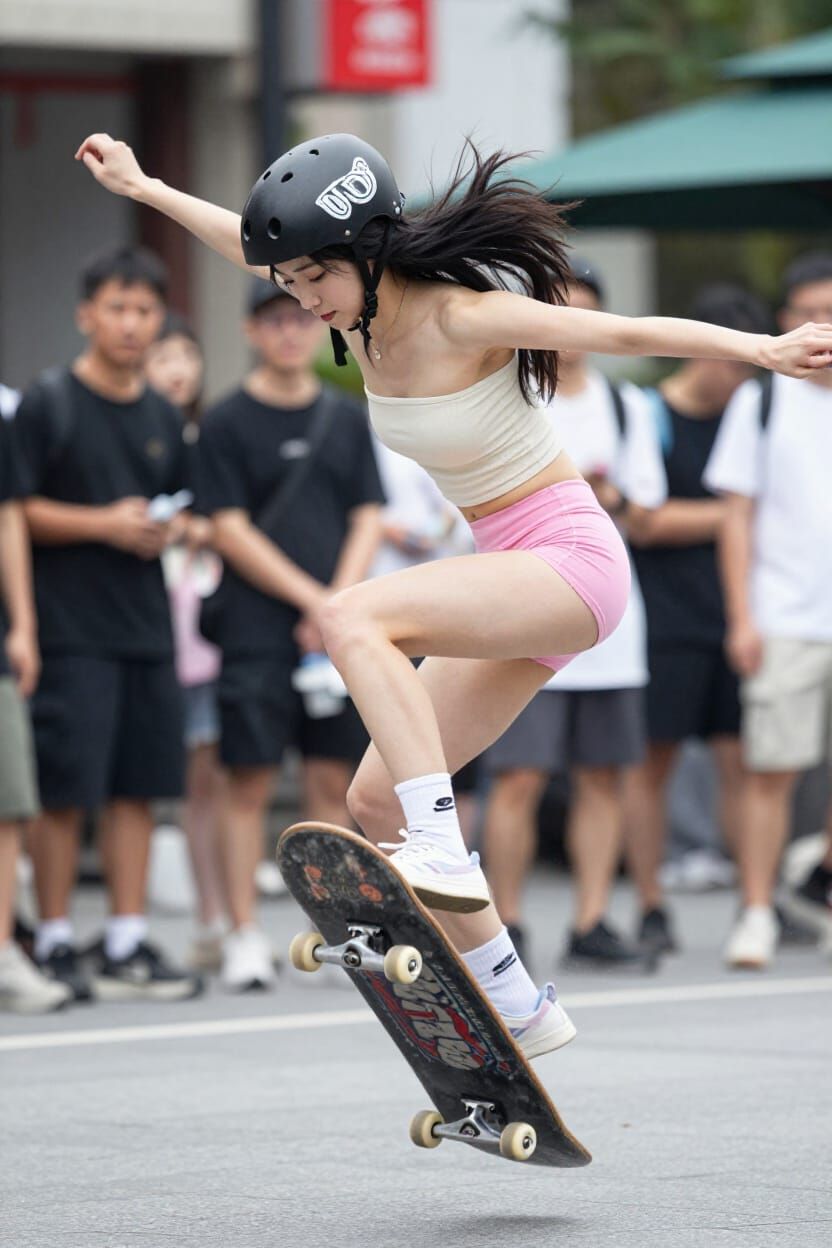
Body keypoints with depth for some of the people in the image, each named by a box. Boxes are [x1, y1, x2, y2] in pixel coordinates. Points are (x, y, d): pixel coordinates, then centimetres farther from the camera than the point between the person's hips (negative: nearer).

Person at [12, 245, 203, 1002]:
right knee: (65, 791, -5)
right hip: (71, 628, -6)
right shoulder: (48, 405, -3)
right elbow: (19, 511, -7)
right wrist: (104, 523, -15)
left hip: (146, 627, 6)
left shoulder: (164, 419, 14)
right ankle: (55, 943, 2)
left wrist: (168, 532, 1)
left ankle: (127, 942, 12)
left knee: (138, 788, 6)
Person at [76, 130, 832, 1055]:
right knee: (374, 804, 6)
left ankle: (442, 855, -36)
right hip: (508, 580, 9)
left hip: (570, 560, -9)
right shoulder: (358, 311, 3)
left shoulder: (460, 316, -19)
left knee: (352, 617, -30)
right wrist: (143, 188, 32)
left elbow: (627, 333, -25)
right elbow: (252, 243, 21)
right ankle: (517, 1007, 14)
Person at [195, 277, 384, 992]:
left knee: (334, 778, 4)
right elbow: (231, 531, -6)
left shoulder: (349, 420, 12)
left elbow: (368, 522, 8)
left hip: (339, 632, 3)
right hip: (258, 630, -3)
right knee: (251, 780, -4)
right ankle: (245, 938, -1)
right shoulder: (227, 422, 0)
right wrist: (312, 599, -11)